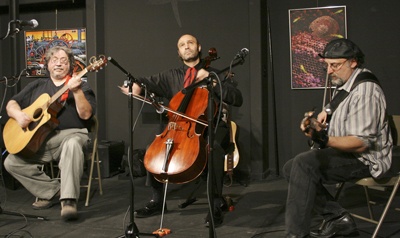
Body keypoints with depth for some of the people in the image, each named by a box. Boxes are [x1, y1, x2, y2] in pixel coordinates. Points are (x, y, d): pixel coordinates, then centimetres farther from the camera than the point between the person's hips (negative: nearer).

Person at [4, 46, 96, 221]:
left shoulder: (80, 86, 7)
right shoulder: (37, 86, 19)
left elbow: (86, 115, -8)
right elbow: (11, 104, 18)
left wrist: (77, 91, -22)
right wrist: (18, 115, -5)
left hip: (70, 134, -5)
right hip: (38, 138, 5)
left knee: (72, 145, -39)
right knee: (11, 162, -12)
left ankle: (69, 200, -39)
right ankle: (53, 190, 2)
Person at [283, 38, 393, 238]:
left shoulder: (365, 91, -21)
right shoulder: (345, 84, 8)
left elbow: (362, 144, -27)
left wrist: (324, 140, -40)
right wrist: (326, 113, 14)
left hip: (365, 159, -10)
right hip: (346, 152, 10)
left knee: (304, 163, -29)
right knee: (290, 168, 3)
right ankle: (338, 219, -2)